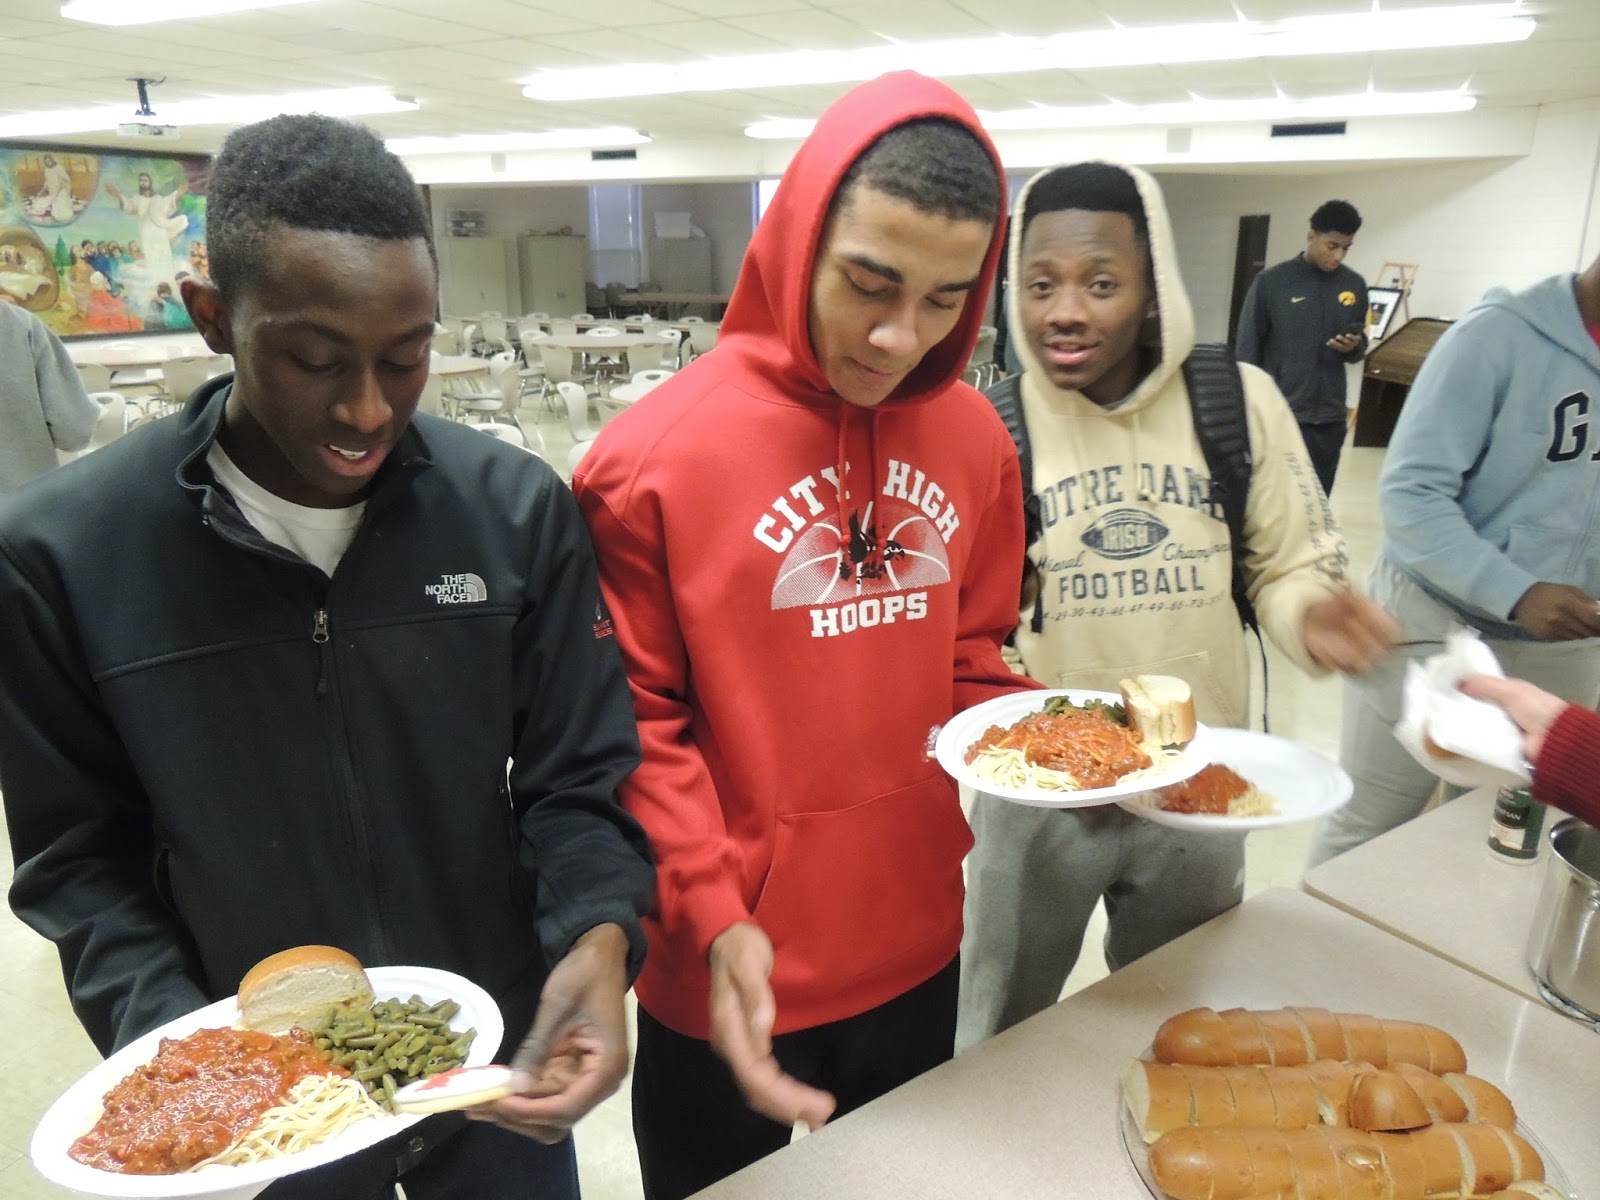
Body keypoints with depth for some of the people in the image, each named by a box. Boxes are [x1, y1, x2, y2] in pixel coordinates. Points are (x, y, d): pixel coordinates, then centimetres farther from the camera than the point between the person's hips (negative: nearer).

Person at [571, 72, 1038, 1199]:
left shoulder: (975, 438, -3)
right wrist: (713, 915, -21)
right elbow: (635, 725, -12)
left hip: (916, 949, 5)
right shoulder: (658, 451, -17)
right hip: (728, 976, -4)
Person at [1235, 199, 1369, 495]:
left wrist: (1354, 347, -6)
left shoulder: (1355, 286, 8)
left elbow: (1359, 349, 18)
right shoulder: (1271, 282, -6)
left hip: (1330, 418, 5)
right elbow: (1247, 350, -4)